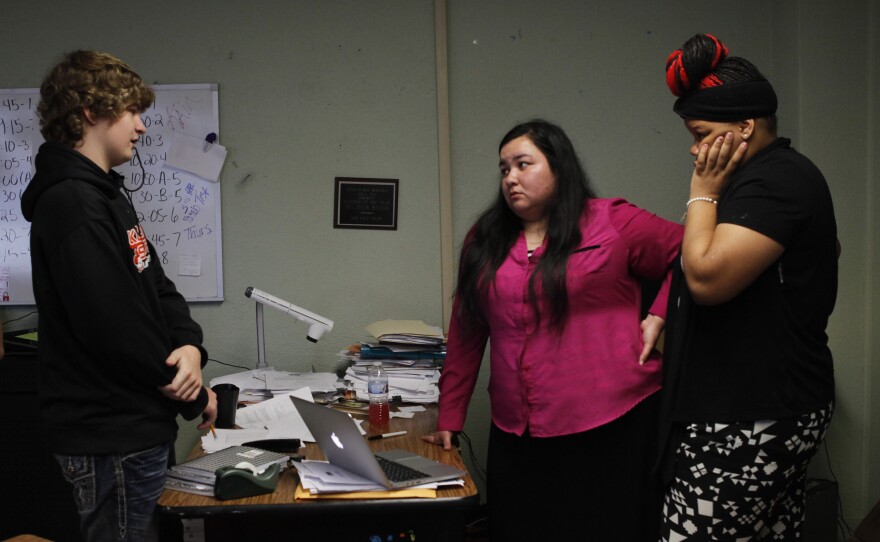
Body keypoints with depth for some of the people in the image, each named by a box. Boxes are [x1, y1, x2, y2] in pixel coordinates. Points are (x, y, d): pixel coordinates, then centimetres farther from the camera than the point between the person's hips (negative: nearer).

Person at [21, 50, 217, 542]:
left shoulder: (107, 195, 13)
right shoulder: (71, 203, -21)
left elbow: (157, 286, 13)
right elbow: (115, 328, -25)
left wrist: (190, 346, -9)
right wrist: (194, 397, -12)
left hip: (139, 429, 10)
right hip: (112, 440, -10)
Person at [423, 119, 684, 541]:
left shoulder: (615, 224, -3)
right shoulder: (485, 240, 9)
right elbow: (465, 335, 10)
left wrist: (658, 316, -7)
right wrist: (449, 419, 9)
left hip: (612, 427, -3)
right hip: (517, 436, 4)